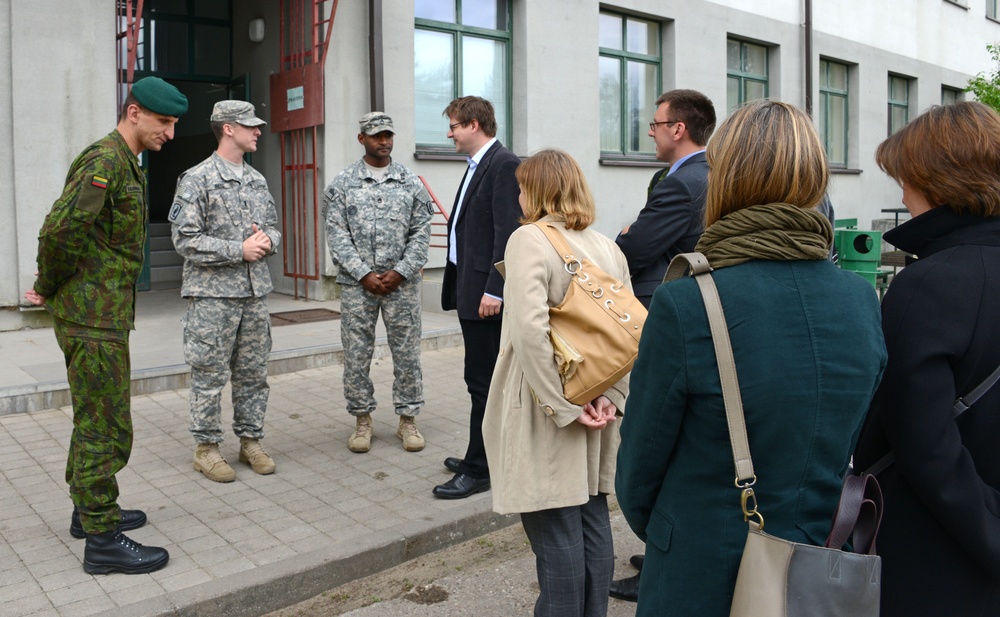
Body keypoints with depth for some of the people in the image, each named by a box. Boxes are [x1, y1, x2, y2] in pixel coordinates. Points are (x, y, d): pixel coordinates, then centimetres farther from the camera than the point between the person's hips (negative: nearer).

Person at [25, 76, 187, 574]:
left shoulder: (125, 164, 16)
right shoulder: (104, 160, -17)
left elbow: (74, 232, 21)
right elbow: (60, 230, -28)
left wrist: (50, 289, 12)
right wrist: (48, 287, -12)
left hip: (102, 314, 10)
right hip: (93, 318, -10)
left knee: (92, 420, 19)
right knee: (105, 426, -4)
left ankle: (90, 509, 34)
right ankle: (102, 540, 6)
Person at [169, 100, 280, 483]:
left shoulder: (257, 180, 13)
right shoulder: (196, 179, -7)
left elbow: (273, 227, 19)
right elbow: (185, 240, -12)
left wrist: (267, 241, -5)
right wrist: (239, 250, -17)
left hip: (255, 293, 6)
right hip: (212, 295, -6)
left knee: (253, 373, 11)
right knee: (209, 375, 2)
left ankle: (251, 441, 23)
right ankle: (206, 448, 14)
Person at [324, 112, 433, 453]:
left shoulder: (411, 182, 5)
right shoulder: (342, 184, 2)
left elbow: (421, 232, 2)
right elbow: (337, 234, -3)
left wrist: (400, 272, -9)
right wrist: (364, 274, -11)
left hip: (402, 282, 1)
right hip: (357, 283, 0)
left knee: (407, 353, 5)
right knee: (356, 354, 5)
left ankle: (408, 419, 18)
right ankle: (362, 420, 19)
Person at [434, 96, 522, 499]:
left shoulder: (505, 165, -12)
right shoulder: (477, 166, 17)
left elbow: (508, 232, -19)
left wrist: (494, 290, -23)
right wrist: (459, 286, 15)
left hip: (487, 292, -10)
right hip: (469, 288, 10)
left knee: (484, 380, -3)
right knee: (481, 379, 16)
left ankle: (478, 470, 7)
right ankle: (481, 456, 28)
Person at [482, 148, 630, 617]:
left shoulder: (529, 239, -12)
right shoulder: (608, 248, 8)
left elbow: (530, 329, -24)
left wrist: (561, 407, -18)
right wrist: (611, 398, -1)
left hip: (545, 418, -7)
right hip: (595, 415, 7)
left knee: (555, 532, 4)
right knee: (593, 522, 17)